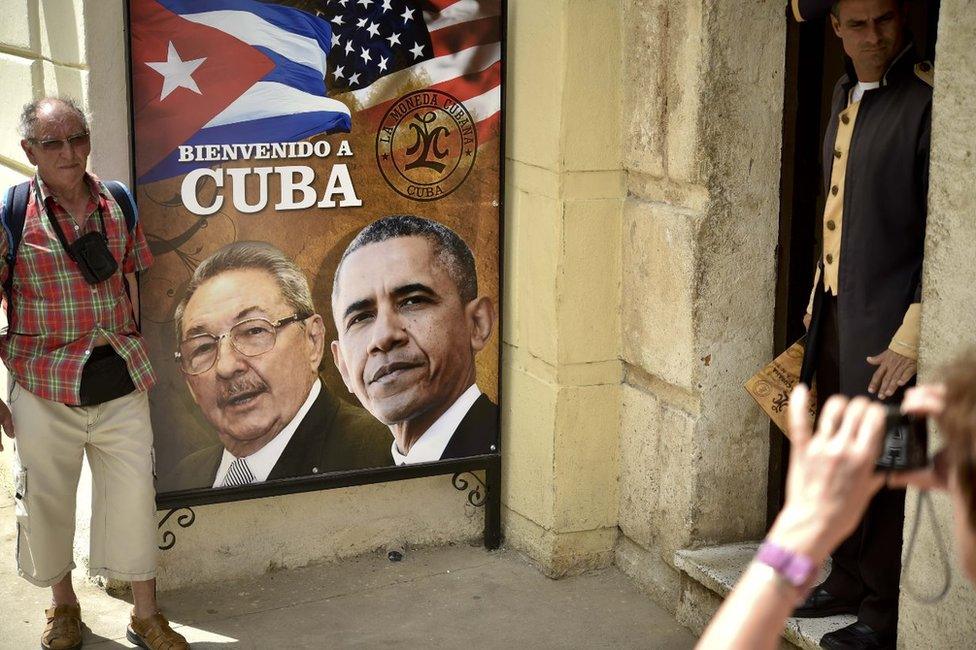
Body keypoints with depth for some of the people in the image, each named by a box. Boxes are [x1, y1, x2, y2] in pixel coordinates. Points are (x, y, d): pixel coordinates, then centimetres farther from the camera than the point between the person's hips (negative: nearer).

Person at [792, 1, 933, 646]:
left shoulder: (926, 102, -16)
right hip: (835, 308, 8)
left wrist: (911, 339, -19)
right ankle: (848, 580, 34)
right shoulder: (846, 93, 11)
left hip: (886, 324, -8)